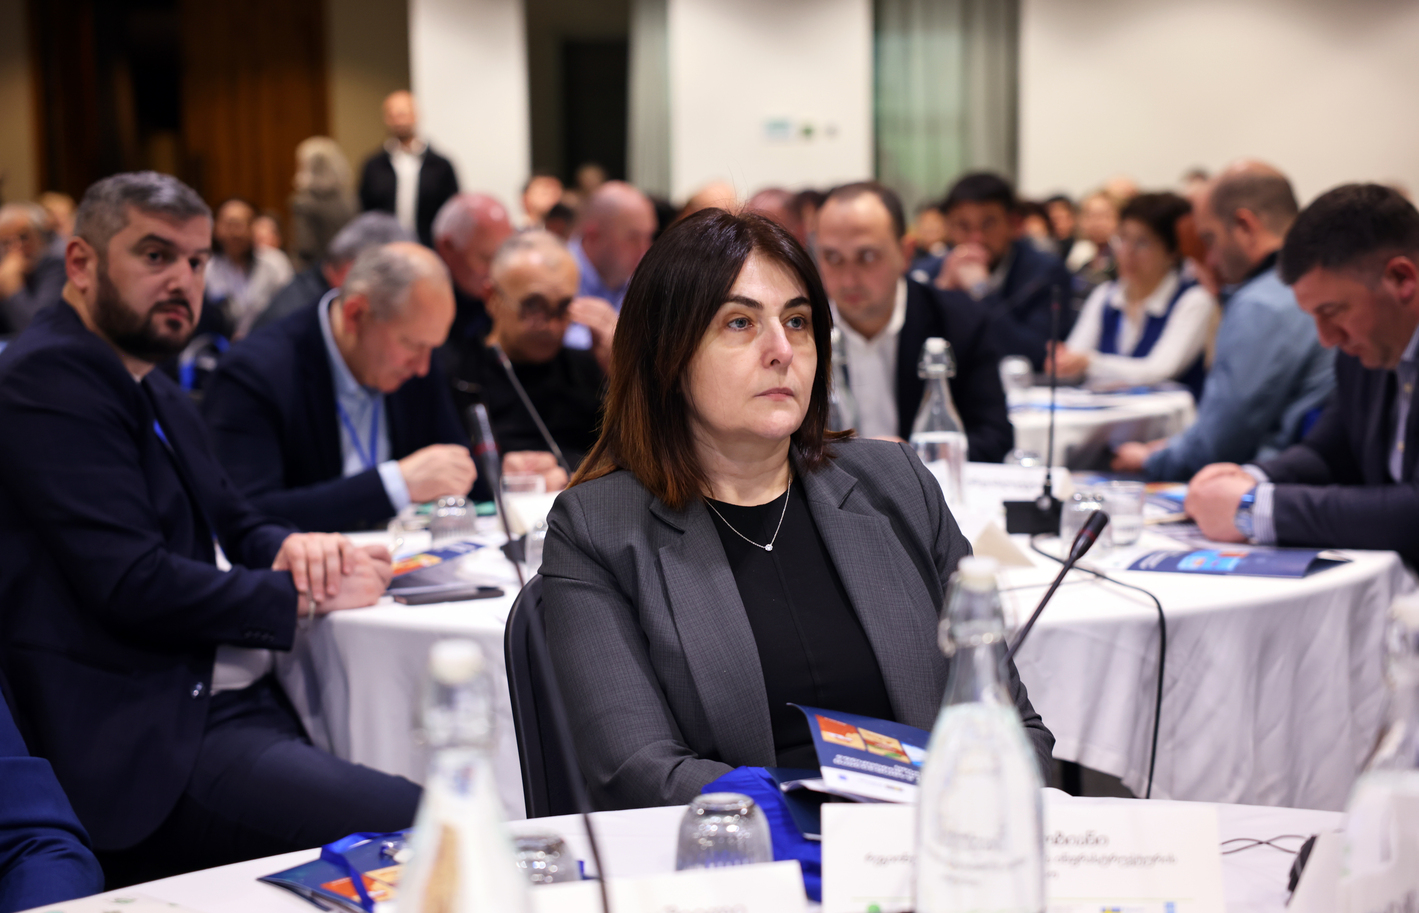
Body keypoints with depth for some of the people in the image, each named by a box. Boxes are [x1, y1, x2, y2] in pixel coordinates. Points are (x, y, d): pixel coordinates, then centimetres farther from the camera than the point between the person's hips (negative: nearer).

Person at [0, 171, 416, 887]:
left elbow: (235, 525, 24)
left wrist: (296, 548, 0)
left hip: (235, 701, 10)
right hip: (148, 749, -10)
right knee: (415, 827, -27)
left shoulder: (154, 390, 20)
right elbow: (136, 585, -19)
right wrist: (304, 594, -10)